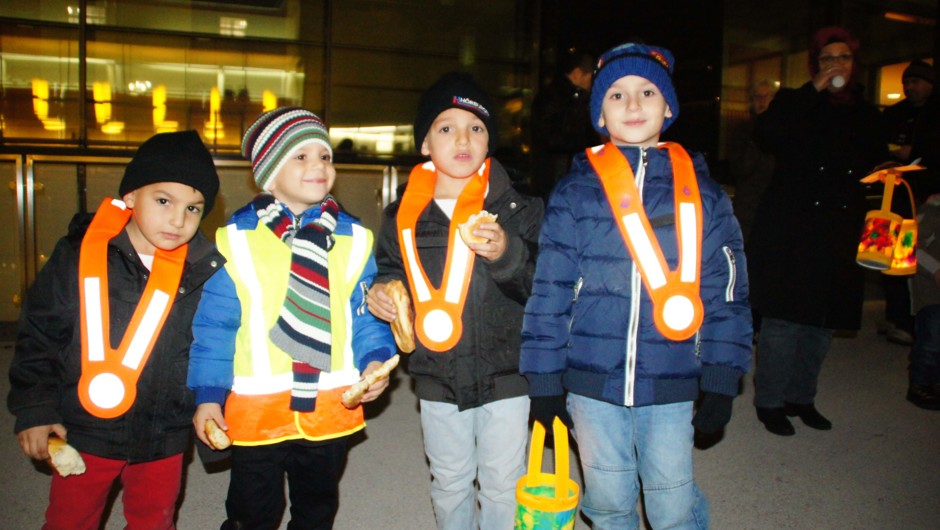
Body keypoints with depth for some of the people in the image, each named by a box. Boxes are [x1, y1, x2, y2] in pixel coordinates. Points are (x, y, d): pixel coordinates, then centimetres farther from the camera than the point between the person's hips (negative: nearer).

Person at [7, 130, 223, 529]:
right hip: (83, 433, 0)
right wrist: (34, 409, -4)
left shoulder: (207, 273, -10)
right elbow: (38, 336, -2)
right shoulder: (78, 256, -11)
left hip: (164, 440, 1)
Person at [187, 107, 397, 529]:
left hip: (332, 409, 2)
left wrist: (374, 359, -15)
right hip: (255, 410, -2)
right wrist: (208, 394, -7)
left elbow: (367, 315, 1)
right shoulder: (237, 238, -7)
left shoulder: (353, 239, -1)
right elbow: (214, 324, -5)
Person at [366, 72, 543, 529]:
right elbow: (389, 271, 14)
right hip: (436, 378, 3)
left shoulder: (518, 208, -6)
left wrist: (506, 254, -28)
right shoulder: (403, 215, 1)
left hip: (505, 375, -2)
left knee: (503, 488, 11)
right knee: (448, 485, 20)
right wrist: (380, 292, -7)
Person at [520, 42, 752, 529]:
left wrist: (721, 380, -1)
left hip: (671, 385, 0)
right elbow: (549, 290, -2)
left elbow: (725, 290, 4)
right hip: (592, 383, 0)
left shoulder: (701, 192, 3)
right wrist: (543, 380, -3)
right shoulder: (574, 192, -1)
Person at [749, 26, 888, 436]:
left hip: (839, 236, 5)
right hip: (789, 232, -5)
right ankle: (770, 401, 9)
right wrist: (814, 91, -17)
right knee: (783, 320, -5)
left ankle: (801, 396, 25)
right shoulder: (794, 103, 2)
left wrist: (882, 173, 2)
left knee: (824, 319, 10)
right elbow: (767, 134, -19)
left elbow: (878, 167, 23)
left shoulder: (866, 115, 15)